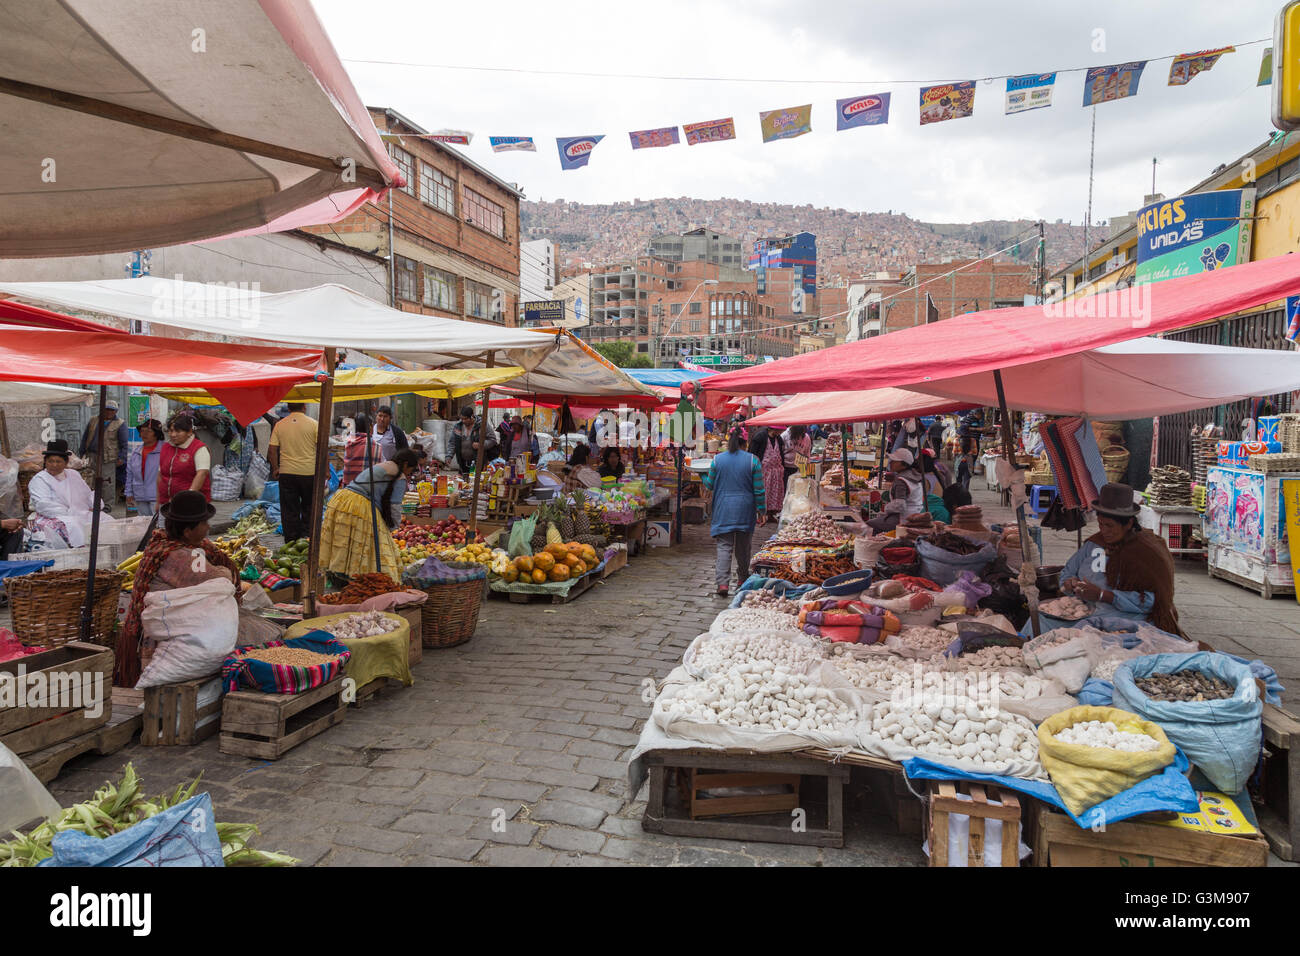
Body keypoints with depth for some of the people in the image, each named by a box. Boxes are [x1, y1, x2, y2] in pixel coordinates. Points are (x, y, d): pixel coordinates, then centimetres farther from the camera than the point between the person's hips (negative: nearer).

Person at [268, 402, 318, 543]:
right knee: (309, 509, 11)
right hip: (309, 472, -2)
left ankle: (291, 541, 12)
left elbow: (272, 450, 1)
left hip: (286, 473, 2)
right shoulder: (313, 424, -5)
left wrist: (275, 468, 14)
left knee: (289, 510, 9)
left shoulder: (279, 425, 2)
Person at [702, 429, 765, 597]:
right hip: (745, 510, 1)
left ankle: (722, 582, -11)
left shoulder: (717, 459, -4)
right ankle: (742, 578, 30)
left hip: (723, 509, 0)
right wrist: (762, 510, 5)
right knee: (743, 546, 16)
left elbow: (710, 485, 4)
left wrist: (703, 477, 25)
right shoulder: (752, 460, -5)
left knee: (724, 546, 0)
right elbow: (759, 489, -4)